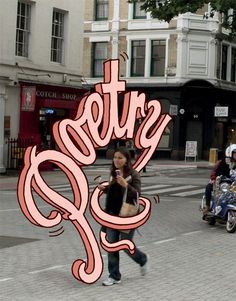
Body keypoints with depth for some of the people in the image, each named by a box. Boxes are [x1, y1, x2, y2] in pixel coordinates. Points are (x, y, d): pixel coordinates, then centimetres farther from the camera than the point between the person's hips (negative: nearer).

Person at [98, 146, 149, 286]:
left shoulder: (134, 175, -11)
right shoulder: (113, 173, 8)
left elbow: (137, 194, -18)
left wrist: (125, 185, -33)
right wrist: (104, 189, 1)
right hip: (112, 215, 6)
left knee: (126, 245, 0)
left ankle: (143, 260, 31)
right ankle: (114, 276, 12)